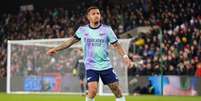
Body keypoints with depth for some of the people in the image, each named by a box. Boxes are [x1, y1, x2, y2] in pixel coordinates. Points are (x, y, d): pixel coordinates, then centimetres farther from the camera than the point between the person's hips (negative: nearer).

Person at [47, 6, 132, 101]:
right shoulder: (82, 30, 0)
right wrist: (55, 49, 7)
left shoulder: (107, 29, -2)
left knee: (116, 89, 3)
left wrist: (125, 56, -14)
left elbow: (116, 45, 0)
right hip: (91, 66, -1)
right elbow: (71, 41, 10)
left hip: (106, 65, 1)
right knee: (92, 90, -19)